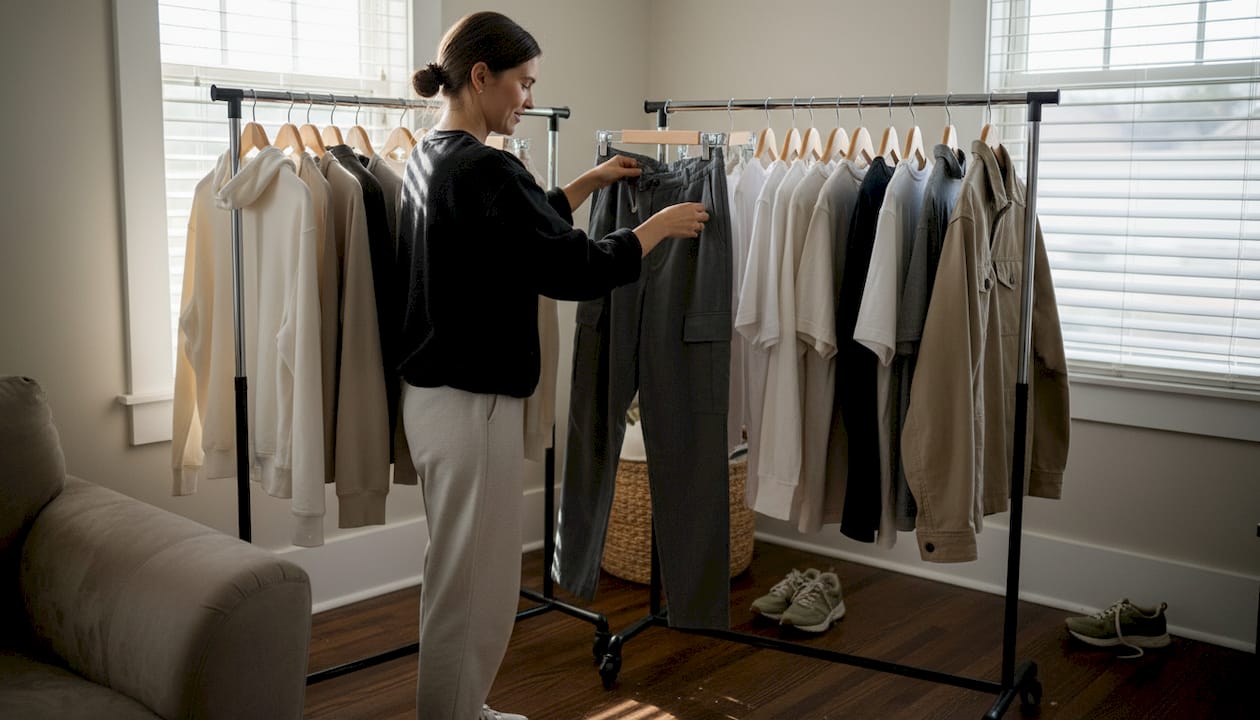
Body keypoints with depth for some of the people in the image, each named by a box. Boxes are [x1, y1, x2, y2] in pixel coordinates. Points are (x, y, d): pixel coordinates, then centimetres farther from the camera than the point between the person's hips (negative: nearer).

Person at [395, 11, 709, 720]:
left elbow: (525, 229, 23)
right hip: (472, 400, -10)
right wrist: (660, 227, -6)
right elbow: (574, 269, -20)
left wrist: (589, 184, 21)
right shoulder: (483, 168, -20)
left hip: (437, 391, 10)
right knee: (473, 584, 2)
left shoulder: (431, 156, 10)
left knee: (462, 576, 21)